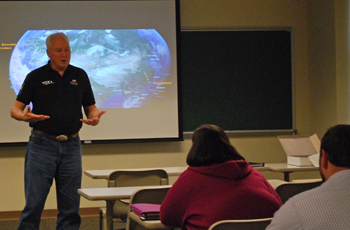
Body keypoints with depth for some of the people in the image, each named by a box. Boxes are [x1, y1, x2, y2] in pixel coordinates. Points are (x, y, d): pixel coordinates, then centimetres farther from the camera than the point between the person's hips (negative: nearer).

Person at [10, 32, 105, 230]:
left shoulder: (80, 76, 11)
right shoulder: (36, 77, 3)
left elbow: (90, 107, 15)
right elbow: (16, 109, 2)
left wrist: (94, 117, -9)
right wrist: (25, 116, -21)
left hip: (71, 146, 3)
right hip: (42, 145, -3)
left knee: (71, 204, 5)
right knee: (34, 201, -4)